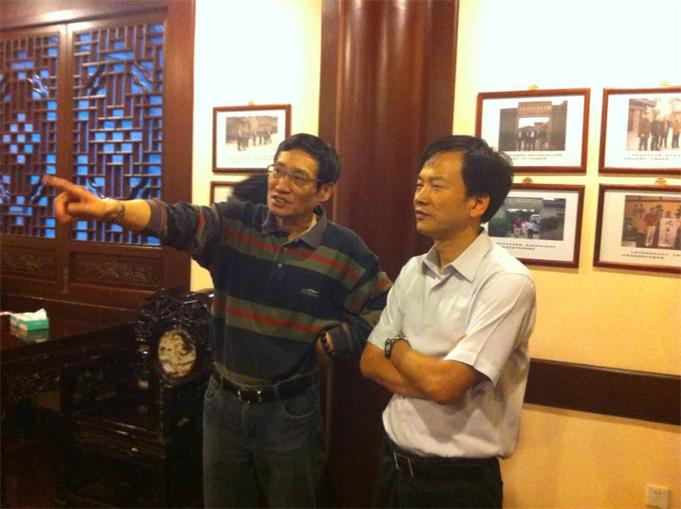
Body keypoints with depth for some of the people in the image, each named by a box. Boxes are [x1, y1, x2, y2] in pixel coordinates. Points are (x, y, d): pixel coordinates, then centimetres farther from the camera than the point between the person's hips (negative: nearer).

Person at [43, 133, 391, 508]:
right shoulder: (234, 224, -7)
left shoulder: (343, 249, -9)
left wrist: (333, 342, -10)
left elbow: (384, 307, -3)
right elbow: (176, 221, -25)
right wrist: (110, 209, -43)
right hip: (224, 401, 2)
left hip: (290, 410, -2)